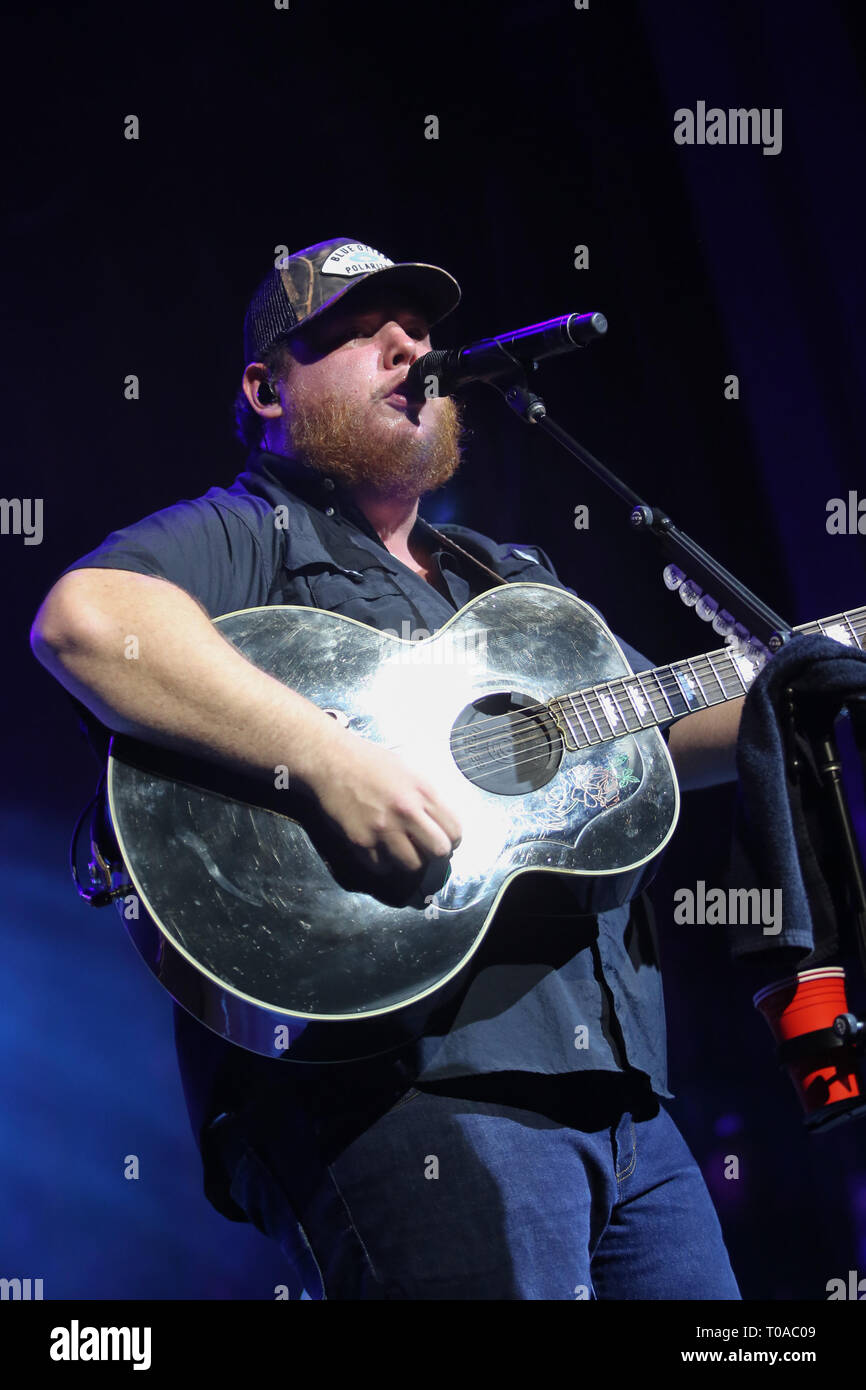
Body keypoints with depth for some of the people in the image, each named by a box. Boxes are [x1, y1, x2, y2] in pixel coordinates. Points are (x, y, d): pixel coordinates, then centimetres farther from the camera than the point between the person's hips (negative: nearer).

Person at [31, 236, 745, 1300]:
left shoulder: (515, 579, 27)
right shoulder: (246, 535, 2)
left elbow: (670, 732, 27)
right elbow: (84, 617, -19)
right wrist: (331, 760, -26)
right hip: (405, 1083, -8)